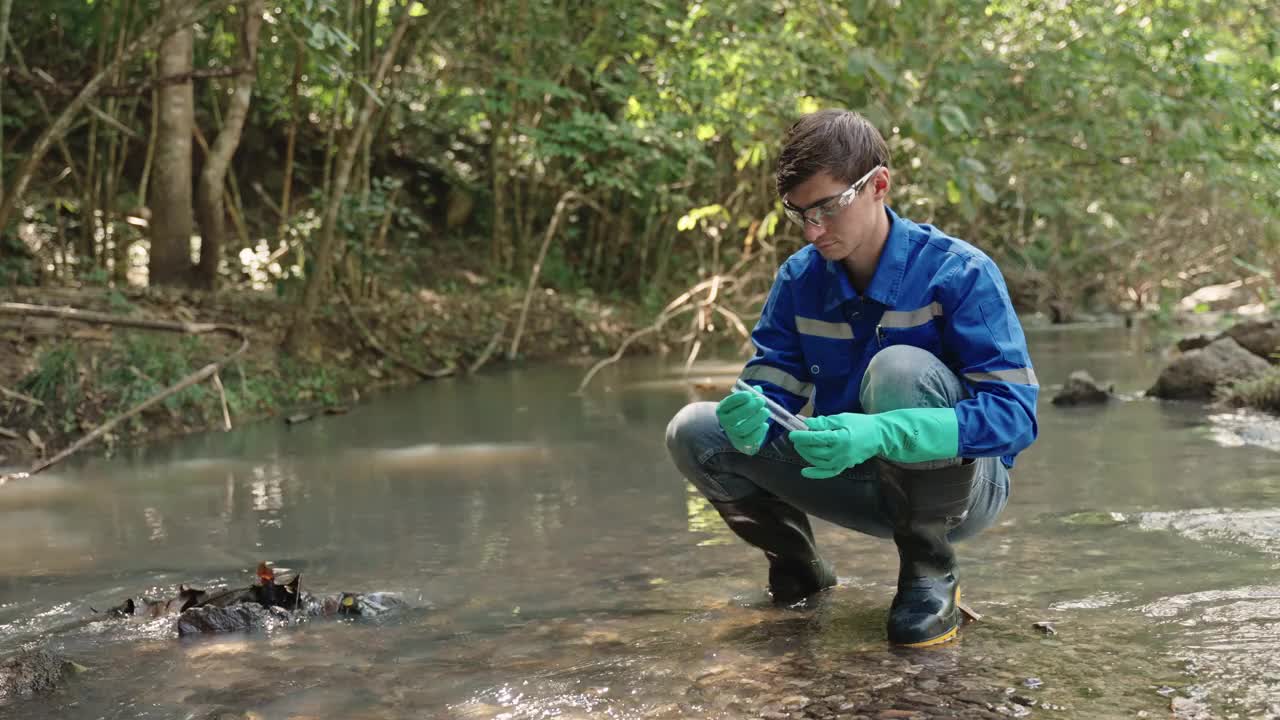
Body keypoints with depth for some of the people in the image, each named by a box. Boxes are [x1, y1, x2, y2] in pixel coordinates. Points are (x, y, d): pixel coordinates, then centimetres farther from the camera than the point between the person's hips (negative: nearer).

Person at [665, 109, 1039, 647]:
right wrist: (749, 420, -31)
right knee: (694, 431, -11)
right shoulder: (799, 279, -4)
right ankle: (798, 571, 10)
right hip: (870, 486, 5)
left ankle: (929, 573, -14)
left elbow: (1014, 413, -28)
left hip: (964, 484, -5)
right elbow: (769, 386, -3)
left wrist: (878, 434, -43)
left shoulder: (958, 273, -20)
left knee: (900, 367, -35)